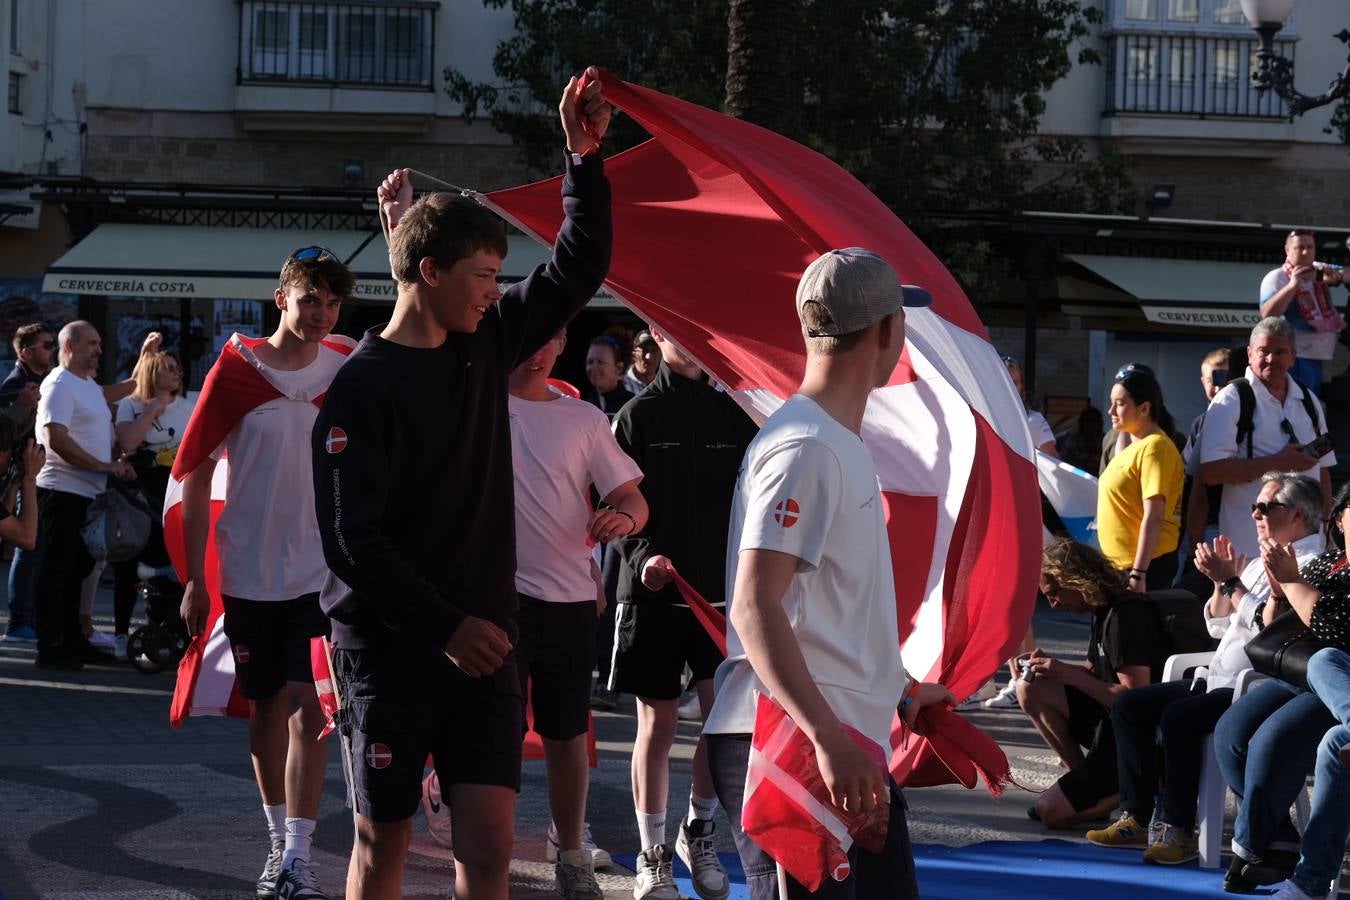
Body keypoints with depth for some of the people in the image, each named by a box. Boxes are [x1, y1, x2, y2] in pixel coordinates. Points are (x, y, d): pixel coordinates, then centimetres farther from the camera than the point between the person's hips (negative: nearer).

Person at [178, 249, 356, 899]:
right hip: (249, 571, 0)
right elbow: (196, 476, -2)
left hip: (322, 570, 0)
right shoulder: (237, 369, -5)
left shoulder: (348, 369, 0)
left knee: (307, 707, -7)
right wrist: (195, 579, -4)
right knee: (266, 708, 11)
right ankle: (278, 841, 25)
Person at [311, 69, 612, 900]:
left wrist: (585, 156, 0)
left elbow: (579, 267, 12)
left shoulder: (486, 345, 7)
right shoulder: (364, 386, -12)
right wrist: (444, 626, -19)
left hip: (481, 638, 5)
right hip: (389, 646, -5)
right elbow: (352, 540, -16)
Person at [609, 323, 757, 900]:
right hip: (654, 592, -2)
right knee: (658, 725, 3)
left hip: (724, 591, 2)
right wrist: (644, 556, -21)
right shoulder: (638, 416, -1)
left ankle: (698, 833, 19)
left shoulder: (735, 412, 4)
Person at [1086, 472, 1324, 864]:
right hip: (1217, 683, 11)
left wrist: (1231, 581, -14)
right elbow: (1219, 627, 23)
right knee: (1129, 705, 5)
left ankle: (1178, 829, -23)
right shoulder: (1261, 564, 21)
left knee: (1178, 716, -31)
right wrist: (1221, 581, 7)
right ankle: (1135, 816, 2)